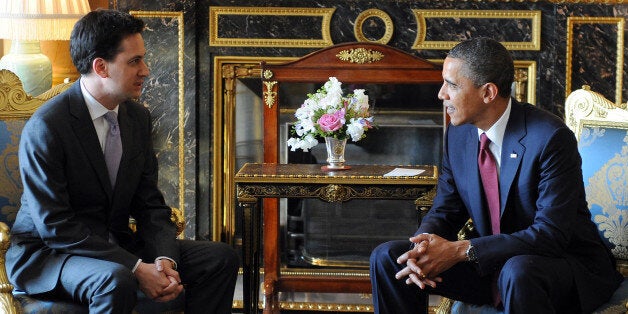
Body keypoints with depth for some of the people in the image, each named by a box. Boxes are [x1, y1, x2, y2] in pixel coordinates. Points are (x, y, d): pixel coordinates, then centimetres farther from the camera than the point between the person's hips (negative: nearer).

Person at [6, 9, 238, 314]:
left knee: (221, 258, -4)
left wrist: (164, 259, -15)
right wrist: (136, 268, -26)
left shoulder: (138, 117, 4)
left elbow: (150, 204, 6)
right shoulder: (45, 128, -19)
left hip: (114, 243, 7)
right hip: (45, 253, -7)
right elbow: (54, 226, -22)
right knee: (117, 282, -38)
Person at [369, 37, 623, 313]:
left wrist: (461, 250, -30)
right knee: (388, 257, -7)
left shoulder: (551, 138, -21)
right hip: (492, 264, 6)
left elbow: (551, 234, -25)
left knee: (517, 272, -41)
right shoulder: (458, 135, 1)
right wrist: (423, 249, -20)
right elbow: (444, 211, 6)